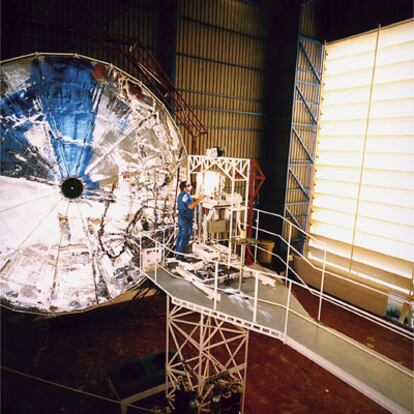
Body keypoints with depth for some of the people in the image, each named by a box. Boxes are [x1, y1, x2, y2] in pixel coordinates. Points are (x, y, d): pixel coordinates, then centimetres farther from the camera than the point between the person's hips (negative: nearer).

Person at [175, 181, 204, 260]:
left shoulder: (181, 195, 15)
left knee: (180, 235, 16)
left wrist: (198, 199, 8)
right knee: (185, 237, -5)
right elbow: (191, 206, -28)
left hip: (181, 217, 10)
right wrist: (199, 199, -22)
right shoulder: (185, 195, -18)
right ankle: (180, 255, -2)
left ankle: (177, 252, 24)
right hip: (186, 219, -10)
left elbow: (191, 202, 16)